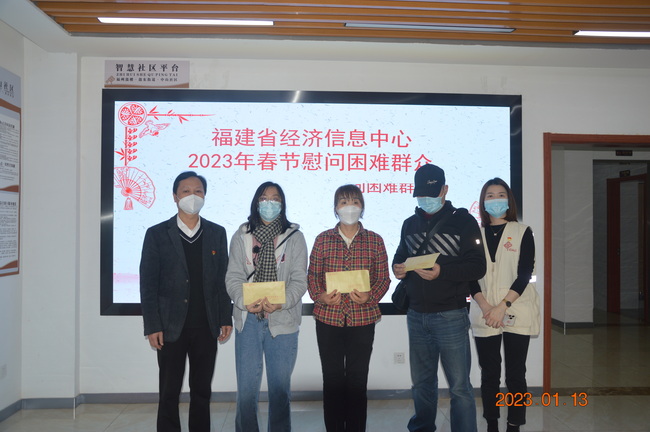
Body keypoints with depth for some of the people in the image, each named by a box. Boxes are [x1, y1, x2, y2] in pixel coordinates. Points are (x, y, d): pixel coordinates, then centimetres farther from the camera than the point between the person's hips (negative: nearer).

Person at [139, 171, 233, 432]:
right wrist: (152, 327, -8)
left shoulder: (217, 233, 5)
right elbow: (148, 283, -3)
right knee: (169, 393, 9)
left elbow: (222, 279, 7)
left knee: (202, 391, 12)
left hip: (206, 328, 2)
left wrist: (226, 319, 2)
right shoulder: (157, 234, -2)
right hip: (171, 328, -2)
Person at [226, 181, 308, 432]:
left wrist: (280, 302, -20)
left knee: (280, 388, 9)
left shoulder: (295, 237, 4)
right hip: (248, 320, 1)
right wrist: (245, 301, -17)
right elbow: (233, 277, 1)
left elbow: (299, 280, -3)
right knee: (247, 388, 6)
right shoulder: (241, 236, 8)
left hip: (282, 320, -1)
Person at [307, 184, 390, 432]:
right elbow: (312, 276, 4)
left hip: (362, 319, 0)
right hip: (328, 318, 1)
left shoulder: (375, 241, 2)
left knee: (357, 381, 7)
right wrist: (320, 296, -15)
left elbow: (383, 278, 2)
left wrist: (370, 297, -16)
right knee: (332, 379, 9)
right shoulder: (322, 240, 3)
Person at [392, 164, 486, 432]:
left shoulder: (463, 221, -4)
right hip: (416, 316, 5)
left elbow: (477, 267, -11)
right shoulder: (410, 224, 12)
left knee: (459, 387, 1)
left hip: (450, 316, -5)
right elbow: (400, 256, 20)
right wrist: (398, 267, -4)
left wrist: (442, 271, -26)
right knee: (421, 381, 18)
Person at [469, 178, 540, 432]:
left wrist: (503, 306, -16)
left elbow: (525, 274, -6)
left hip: (516, 315, -2)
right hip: (484, 316, 2)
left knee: (515, 375, 3)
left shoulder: (522, 232, 3)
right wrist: (485, 306, -12)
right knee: (489, 376, 8)